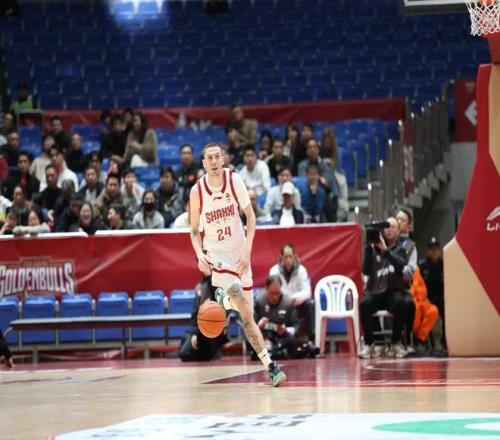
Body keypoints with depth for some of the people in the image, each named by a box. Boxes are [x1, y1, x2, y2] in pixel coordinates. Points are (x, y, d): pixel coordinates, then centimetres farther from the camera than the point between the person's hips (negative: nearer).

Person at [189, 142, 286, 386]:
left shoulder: (235, 181, -7)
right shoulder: (197, 191, -7)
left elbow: (250, 216, -3)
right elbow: (195, 230, 3)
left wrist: (247, 249, -15)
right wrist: (200, 255, -15)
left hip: (238, 253, 2)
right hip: (215, 254, -2)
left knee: (247, 317, 3)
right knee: (236, 292, -29)